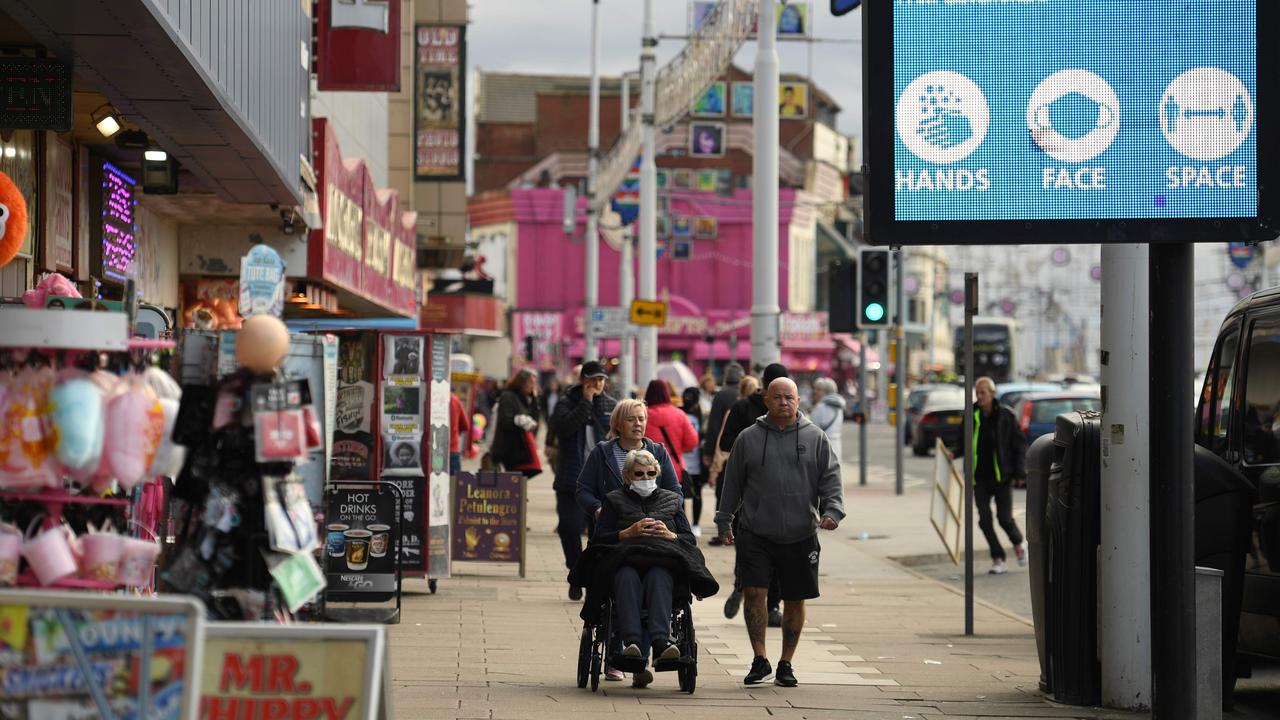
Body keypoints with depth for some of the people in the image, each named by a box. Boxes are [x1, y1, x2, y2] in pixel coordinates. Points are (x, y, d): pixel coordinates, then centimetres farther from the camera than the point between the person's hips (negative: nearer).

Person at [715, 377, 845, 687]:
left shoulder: (815, 438, 6)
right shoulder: (749, 438, 7)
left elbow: (831, 479, 4)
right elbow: (733, 483, 12)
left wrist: (832, 511, -12)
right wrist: (724, 521, 11)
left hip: (800, 536, 0)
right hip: (755, 534, 0)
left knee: (795, 601, 6)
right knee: (754, 593, -10)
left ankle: (785, 664, 17)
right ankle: (760, 660, 0)